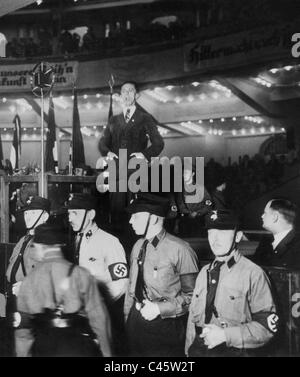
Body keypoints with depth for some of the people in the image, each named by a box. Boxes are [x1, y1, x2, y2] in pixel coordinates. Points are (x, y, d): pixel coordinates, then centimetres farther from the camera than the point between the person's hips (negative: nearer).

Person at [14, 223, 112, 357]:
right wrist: (106, 353, 3)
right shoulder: (81, 275, -5)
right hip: (80, 347, -2)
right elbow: (99, 318, -6)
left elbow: (22, 331, 6)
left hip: (43, 349, 2)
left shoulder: (28, 282, 2)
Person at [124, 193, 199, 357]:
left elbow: (191, 295, -12)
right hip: (136, 322, 6)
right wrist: (127, 317, 13)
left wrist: (160, 308, -18)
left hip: (166, 326, -6)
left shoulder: (179, 249, -16)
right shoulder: (138, 247, 4)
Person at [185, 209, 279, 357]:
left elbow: (267, 326, -15)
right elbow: (193, 317, 9)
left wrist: (225, 335, -21)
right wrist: (189, 350, 4)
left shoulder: (253, 274, -12)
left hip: (235, 352, -4)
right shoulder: (204, 272, 7)